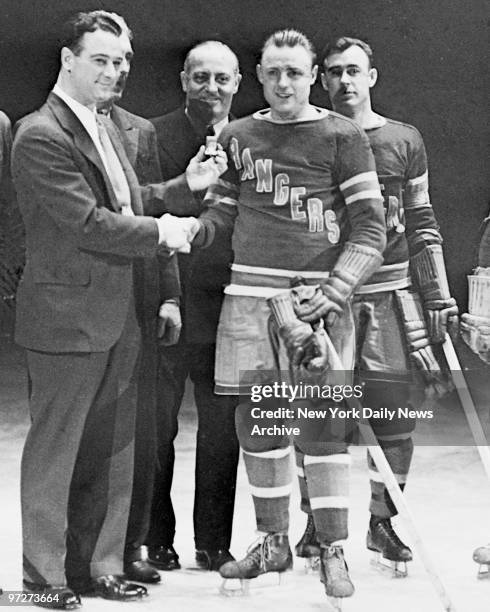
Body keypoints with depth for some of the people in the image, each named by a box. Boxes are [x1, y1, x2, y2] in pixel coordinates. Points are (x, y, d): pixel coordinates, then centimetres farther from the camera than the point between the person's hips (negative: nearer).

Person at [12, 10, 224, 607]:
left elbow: (129, 200, 19)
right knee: (53, 449, 4)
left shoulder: (105, 128, 15)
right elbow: (88, 221, -20)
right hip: (66, 316, -9)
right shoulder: (41, 135, -15)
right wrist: (159, 232, -11)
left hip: (115, 316, 9)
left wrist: (184, 184, 6)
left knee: (109, 451, 14)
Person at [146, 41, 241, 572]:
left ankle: (214, 541, 20)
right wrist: (191, 183, -19)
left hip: (225, 308, 2)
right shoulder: (152, 136, 0)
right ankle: (157, 541, 19)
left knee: (223, 425, 8)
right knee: (155, 427, 6)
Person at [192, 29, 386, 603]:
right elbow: (220, 214, 13)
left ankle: (333, 551, 6)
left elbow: (370, 227, -3)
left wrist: (335, 290, -15)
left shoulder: (341, 136, 0)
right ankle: (273, 541, 22)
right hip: (249, 293, 4)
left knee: (322, 420, -3)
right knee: (256, 420, 7)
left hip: (317, 295, -3)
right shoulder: (236, 136, 11)